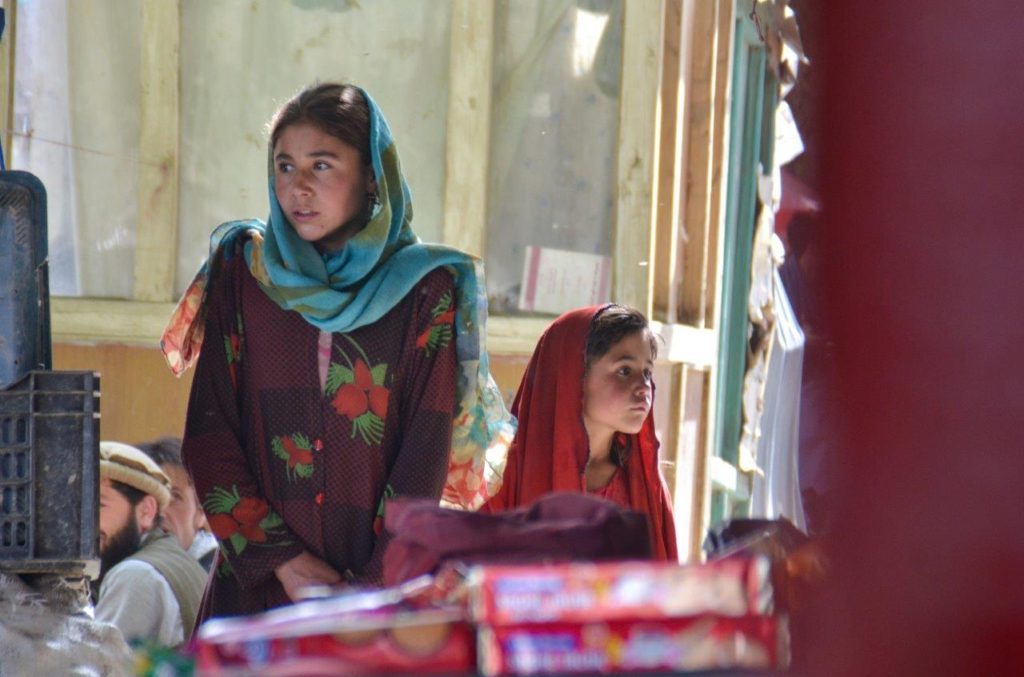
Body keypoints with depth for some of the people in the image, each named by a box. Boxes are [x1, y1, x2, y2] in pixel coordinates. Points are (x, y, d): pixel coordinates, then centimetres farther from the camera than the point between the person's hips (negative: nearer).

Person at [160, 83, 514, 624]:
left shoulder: (425, 291, -1)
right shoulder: (241, 272, 4)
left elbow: (426, 457, -5)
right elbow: (207, 436, -1)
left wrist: (373, 588, -13)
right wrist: (284, 560, -9)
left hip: (387, 586, -1)